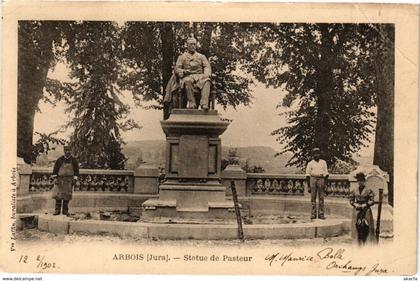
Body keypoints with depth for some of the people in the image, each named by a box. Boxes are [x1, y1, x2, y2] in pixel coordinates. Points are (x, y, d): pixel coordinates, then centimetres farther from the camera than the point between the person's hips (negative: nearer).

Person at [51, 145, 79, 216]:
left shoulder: (73, 160, 3)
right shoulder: (60, 159, 0)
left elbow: (76, 169, 6)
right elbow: (55, 168, 4)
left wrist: (75, 178, -2)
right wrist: (54, 176, -2)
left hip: (69, 180, 1)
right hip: (60, 179, -1)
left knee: (67, 196, 3)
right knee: (58, 195, -6)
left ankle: (65, 210, 11)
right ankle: (57, 210, -1)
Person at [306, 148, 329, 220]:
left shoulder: (323, 162, 12)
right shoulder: (310, 163, 9)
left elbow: (326, 172, 8)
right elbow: (308, 173, 6)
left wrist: (325, 181, -3)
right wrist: (308, 183, -3)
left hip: (321, 179, 1)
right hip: (313, 179, 0)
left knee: (321, 197, -1)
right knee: (313, 197, -2)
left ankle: (321, 214, 1)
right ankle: (313, 213, 0)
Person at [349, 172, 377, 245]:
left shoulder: (368, 190, -5)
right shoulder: (354, 191, 7)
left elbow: (372, 201, -6)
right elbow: (351, 200, 10)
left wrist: (364, 205, -13)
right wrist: (355, 205, -8)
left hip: (366, 211, -4)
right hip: (356, 211, 4)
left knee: (365, 228, -7)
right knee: (358, 228, 4)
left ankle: (365, 243, -3)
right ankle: (359, 243, 11)